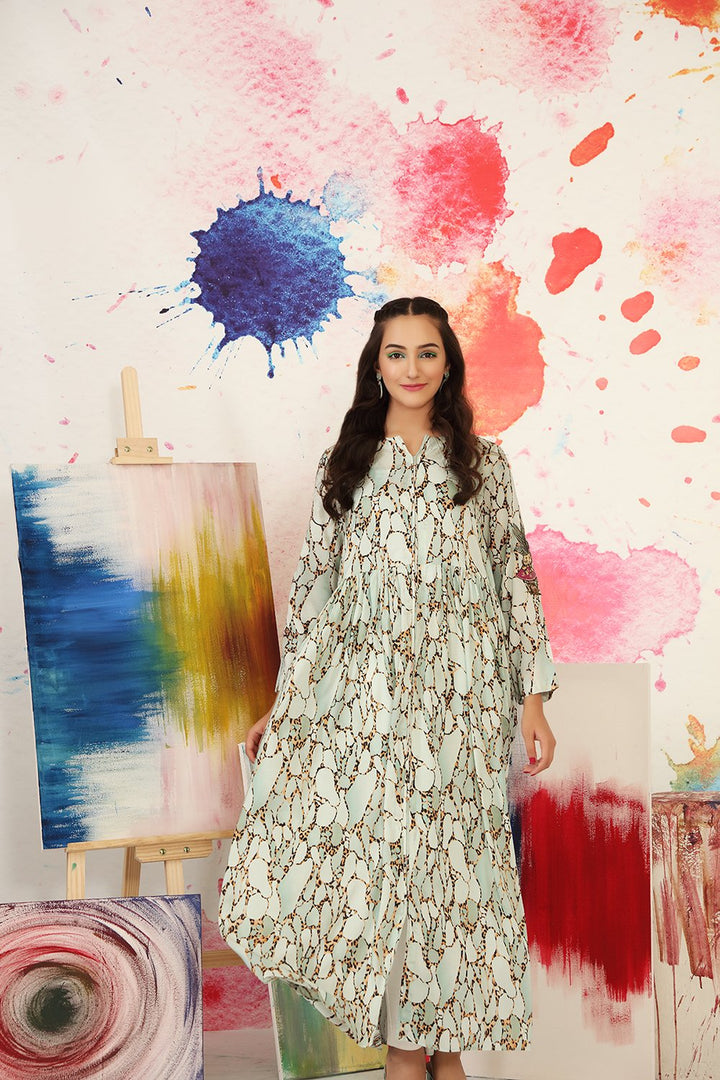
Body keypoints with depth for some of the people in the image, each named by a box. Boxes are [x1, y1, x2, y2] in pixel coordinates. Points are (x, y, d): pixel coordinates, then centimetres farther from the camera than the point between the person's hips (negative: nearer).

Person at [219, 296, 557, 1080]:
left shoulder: (483, 463, 7)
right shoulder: (344, 465, 10)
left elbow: (517, 581, 5)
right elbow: (315, 584, 8)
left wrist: (533, 699, -1)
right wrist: (284, 703, 4)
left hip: (459, 692, -1)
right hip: (362, 696, 1)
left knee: (451, 861, 2)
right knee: (370, 858, -2)